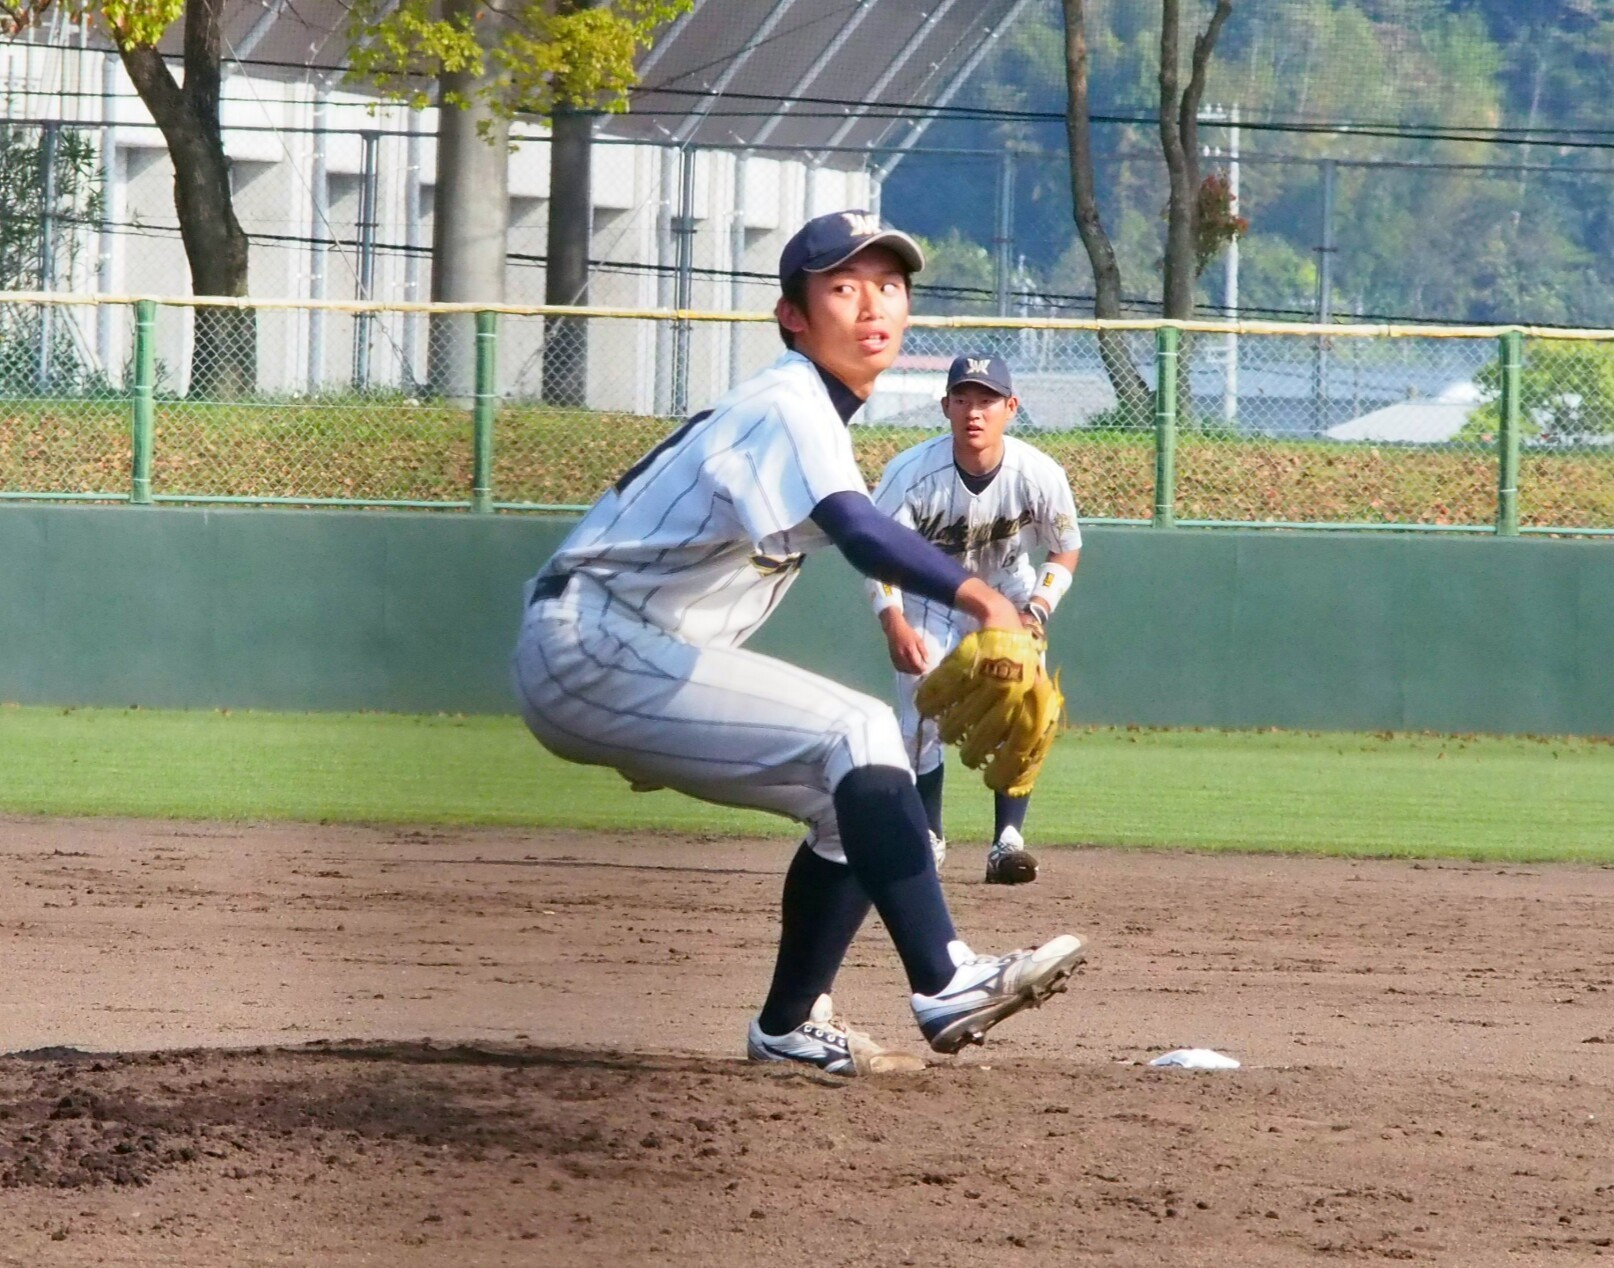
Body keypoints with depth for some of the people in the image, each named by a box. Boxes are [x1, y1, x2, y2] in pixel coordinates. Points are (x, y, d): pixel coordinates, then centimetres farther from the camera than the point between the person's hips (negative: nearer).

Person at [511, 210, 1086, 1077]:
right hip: (590, 649, -10)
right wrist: (976, 595, -51)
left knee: (855, 792, 13)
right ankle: (944, 984, -32)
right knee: (861, 738, -21)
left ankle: (789, 1026, 19)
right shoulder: (787, 409, -17)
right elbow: (859, 533, -36)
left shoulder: (798, 408, 15)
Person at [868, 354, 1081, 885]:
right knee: (921, 719, -9)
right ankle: (927, 839, 8)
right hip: (930, 598, 0)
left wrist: (1037, 610, -23)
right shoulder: (912, 472, -29)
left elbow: (1066, 551, -7)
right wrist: (894, 622, -36)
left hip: (1008, 594, 1)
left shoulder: (1040, 476, -24)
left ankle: (1008, 841, -12)